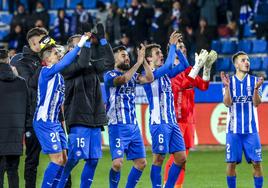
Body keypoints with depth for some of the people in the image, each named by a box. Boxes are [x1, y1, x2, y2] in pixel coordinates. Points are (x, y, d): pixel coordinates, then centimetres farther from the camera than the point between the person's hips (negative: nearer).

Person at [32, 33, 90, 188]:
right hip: (44, 122, -9)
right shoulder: (46, 71, -13)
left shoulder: (59, 76, 13)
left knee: (63, 159, 7)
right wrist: (80, 45, -27)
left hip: (55, 122, 9)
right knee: (57, 159, -12)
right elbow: (64, 62, -26)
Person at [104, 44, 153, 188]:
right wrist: (138, 62, -24)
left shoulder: (132, 75, 15)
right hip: (117, 126, -7)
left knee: (141, 162, 5)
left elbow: (149, 78, 0)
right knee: (117, 163, -16)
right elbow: (123, 79, -24)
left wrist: (144, 61, -10)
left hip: (133, 125, 7)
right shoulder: (109, 75, -4)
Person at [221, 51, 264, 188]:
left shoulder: (254, 81, 4)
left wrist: (256, 88, -24)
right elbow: (227, 103, -6)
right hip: (233, 129, 0)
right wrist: (227, 86, -20)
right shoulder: (229, 81, 4)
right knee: (231, 163, 0)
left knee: (256, 162, -4)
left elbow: (256, 103, -6)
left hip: (251, 129, 0)